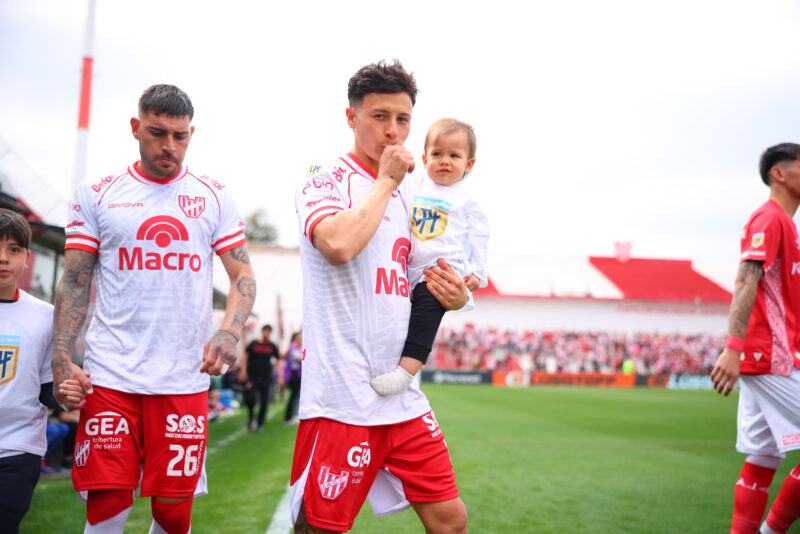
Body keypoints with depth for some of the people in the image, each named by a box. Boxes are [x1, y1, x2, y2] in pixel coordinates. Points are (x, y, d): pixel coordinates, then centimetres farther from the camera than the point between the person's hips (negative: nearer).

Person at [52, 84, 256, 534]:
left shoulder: (215, 196, 9)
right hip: (110, 375, 0)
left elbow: (243, 274, 6)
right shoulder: (96, 195, 8)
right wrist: (61, 360, -4)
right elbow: (75, 283, 8)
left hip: (185, 378, 1)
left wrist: (230, 332, -13)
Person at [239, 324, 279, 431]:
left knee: (264, 401, 1)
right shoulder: (254, 343, 0)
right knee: (250, 398, -15)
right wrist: (243, 371, -5)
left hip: (265, 377, 2)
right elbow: (245, 356, 5)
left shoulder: (272, 346, 3)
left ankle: (260, 424, 15)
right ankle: (250, 416, 14)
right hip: (252, 376, -2)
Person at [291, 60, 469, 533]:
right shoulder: (325, 182, -4)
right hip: (342, 396, -7)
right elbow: (339, 245, -26)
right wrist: (387, 180, -11)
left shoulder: (406, 199, 18)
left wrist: (453, 297, 5)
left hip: (403, 398, 7)